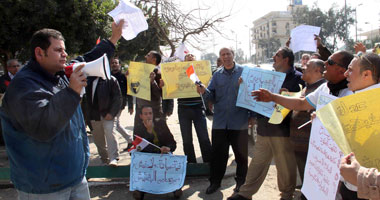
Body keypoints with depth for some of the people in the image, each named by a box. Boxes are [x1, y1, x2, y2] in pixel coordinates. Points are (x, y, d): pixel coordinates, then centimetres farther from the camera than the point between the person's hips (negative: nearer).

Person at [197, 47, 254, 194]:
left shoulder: (244, 71, -2)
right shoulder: (217, 74, 9)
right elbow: (213, 96, 4)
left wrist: (252, 115, -11)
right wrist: (204, 91, -16)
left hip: (239, 122, -2)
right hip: (220, 121, 3)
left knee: (241, 154, 11)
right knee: (217, 154, 9)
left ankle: (241, 181, 29)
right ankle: (215, 181, 23)